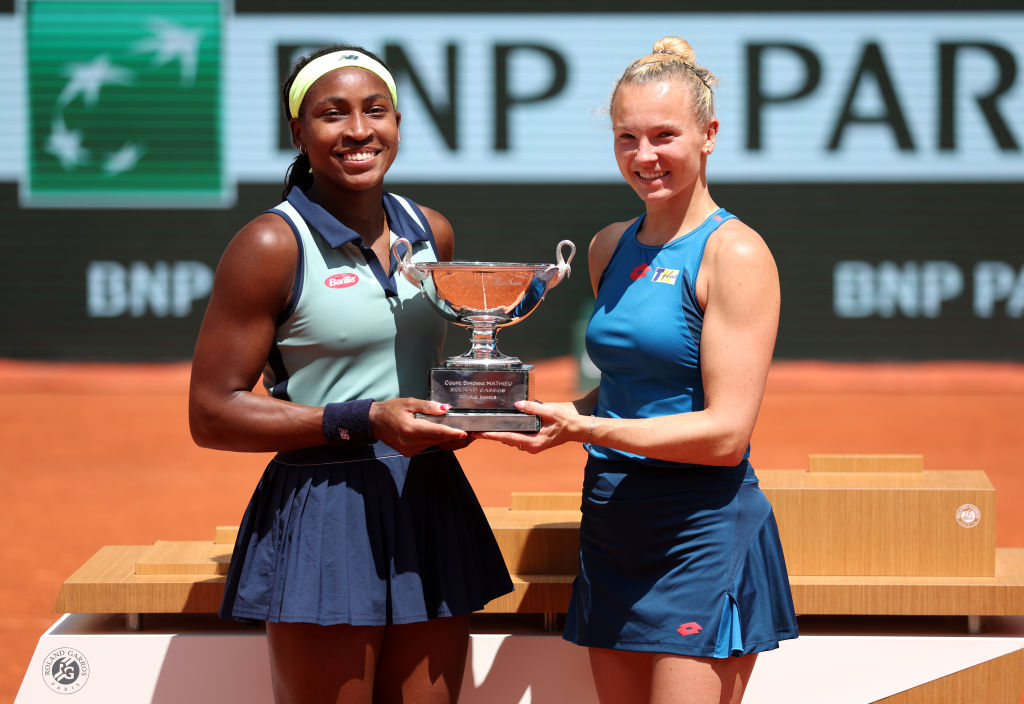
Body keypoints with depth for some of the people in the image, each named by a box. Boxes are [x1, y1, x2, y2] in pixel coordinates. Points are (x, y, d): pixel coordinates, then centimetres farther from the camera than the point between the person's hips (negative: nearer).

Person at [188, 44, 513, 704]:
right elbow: (212, 414, -10)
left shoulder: (432, 234, 11)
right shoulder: (271, 246, -8)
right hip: (323, 518, -6)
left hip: (431, 504, 6)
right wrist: (364, 422, -17)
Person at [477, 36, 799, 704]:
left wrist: (586, 429, -22)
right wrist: (547, 412, 4)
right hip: (614, 527, 7)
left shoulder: (735, 254, -9)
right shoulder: (611, 248, 13)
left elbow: (726, 433, -15)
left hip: (704, 530, -7)